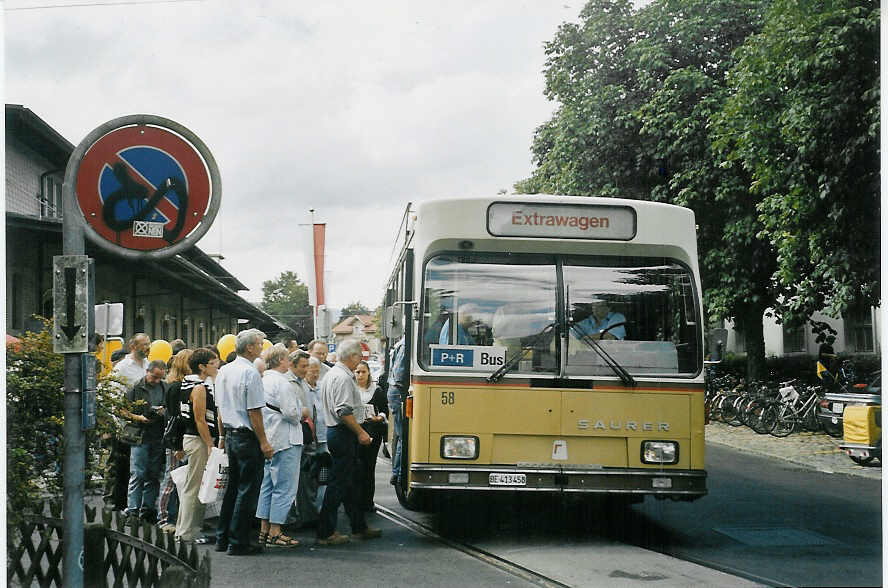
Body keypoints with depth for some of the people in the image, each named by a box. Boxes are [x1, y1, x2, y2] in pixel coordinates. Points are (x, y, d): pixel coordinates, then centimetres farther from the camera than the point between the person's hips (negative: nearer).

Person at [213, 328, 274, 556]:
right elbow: (254, 412, -17)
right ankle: (238, 543, 0)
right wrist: (264, 442, -12)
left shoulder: (223, 371, 11)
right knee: (247, 490, -2)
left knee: (232, 486, 15)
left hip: (230, 434, 9)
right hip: (247, 436, -9)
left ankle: (222, 538, 20)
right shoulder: (250, 373, -16)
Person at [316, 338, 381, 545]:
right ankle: (326, 532, -4)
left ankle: (359, 527, 23)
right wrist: (360, 432, -17)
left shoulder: (331, 373, 17)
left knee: (349, 482, 15)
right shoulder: (343, 378, -17)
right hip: (343, 434, -11)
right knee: (338, 483, -7)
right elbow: (344, 411, -24)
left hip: (335, 432, 11)